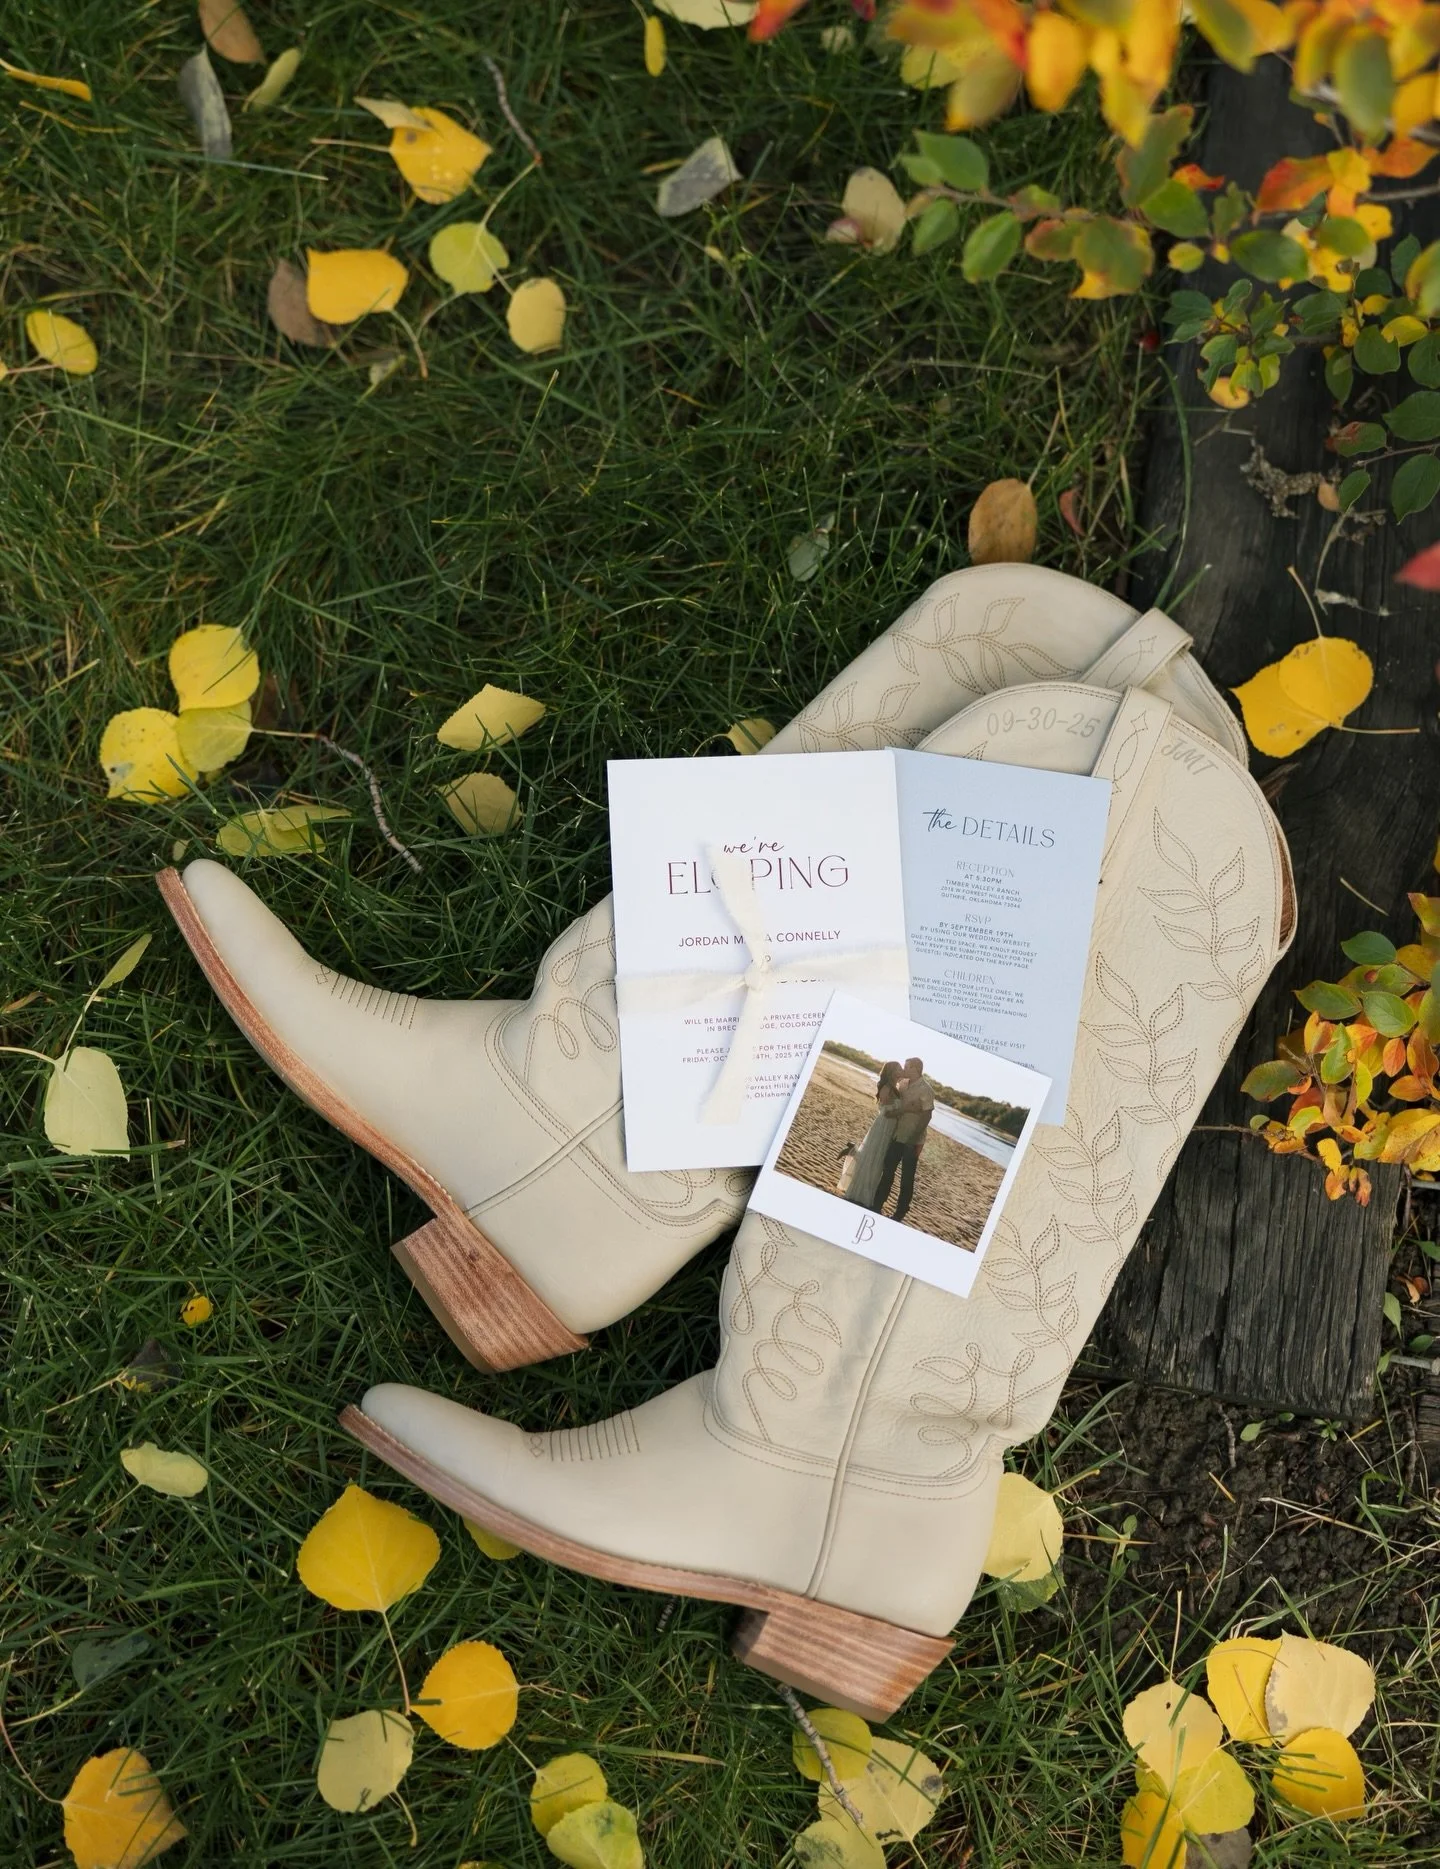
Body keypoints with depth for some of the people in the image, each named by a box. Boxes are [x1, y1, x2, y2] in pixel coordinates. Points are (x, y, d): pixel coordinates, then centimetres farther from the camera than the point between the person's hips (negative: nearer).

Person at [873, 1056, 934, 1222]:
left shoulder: (925, 1090, -15)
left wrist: (915, 1139, -20)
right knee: (887, 1171, 12)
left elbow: (926, 1115, -17)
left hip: (912, 1141, -7)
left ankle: (900, 1212, 13)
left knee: (907, 1177, 4)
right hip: (897, 1136, 7)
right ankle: (877, 1205, 22)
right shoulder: (904, 1085, 5)